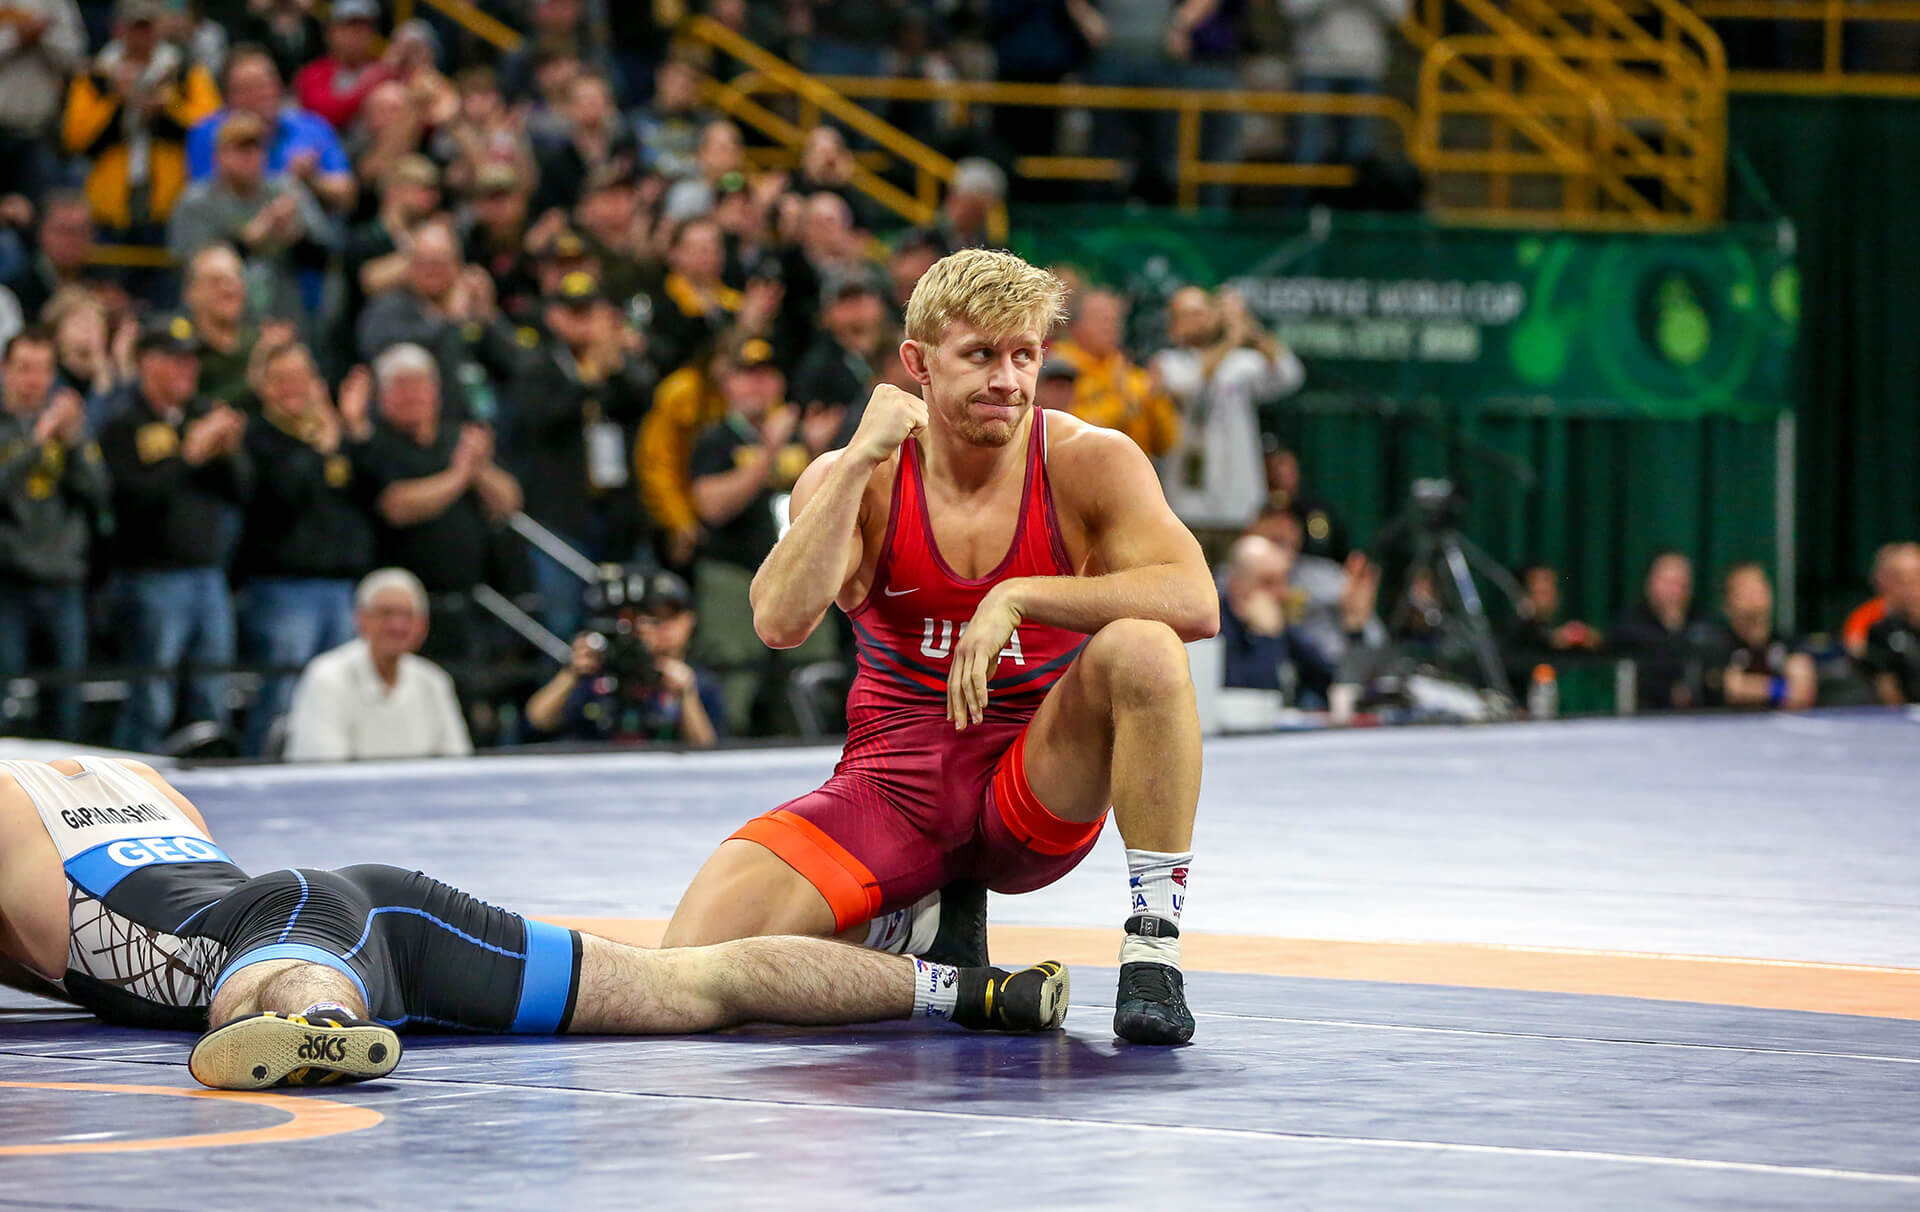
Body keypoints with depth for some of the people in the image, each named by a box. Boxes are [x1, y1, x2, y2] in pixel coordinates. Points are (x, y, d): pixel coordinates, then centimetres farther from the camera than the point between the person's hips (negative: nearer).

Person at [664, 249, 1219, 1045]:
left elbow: (1196, 603, -23)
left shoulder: (1088, 464, -7)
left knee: (1141, 646, -31)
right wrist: (860, 462, -25)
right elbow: (780, 622, -22)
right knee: (692, 953, -20)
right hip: (893, 787, 2)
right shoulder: (855, 479, -5)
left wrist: (1018, 598, -28)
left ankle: (1153, 949, -22)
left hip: (1040, 796, -1)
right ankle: (911, 926, 12)